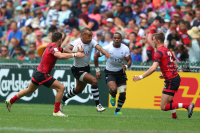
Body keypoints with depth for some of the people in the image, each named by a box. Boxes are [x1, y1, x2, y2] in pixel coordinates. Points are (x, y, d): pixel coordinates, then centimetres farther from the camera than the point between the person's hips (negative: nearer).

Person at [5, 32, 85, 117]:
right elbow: (61, 56, -41)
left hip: (38, 72, 10)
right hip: (42, 75, -10)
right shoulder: (53, 48, -21)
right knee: (61, 88, -12)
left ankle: (10, 101, 40)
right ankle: (56, 111, -9)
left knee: (29, 90, 28)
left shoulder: (51, 45, 8)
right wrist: (74, 55, -39)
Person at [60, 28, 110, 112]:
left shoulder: (91, 42, -8)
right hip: (78, 70, -8)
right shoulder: (76, 43, -23)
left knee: (78, 90, 22)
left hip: (86, 68, 8)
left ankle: (62, 100, 44)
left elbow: (99, 47, -24)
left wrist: (106, 53, -46)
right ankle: (97, 105, -17)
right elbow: (66, 49, -37)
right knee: (94, 81, -24)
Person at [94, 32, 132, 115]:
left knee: (123, 93, -4)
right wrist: (97, 70, -2)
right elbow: (96, 56, -2)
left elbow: (129, 60, -5)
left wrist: (126, 66, -29)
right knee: (113, 89, -27)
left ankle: (117, 110, 19)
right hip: (109, 72, -3)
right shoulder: (107, 48, -13)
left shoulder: (125, 48, -8)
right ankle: (112, 97, 12)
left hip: (120, 72, 3)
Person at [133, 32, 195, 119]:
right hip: (176, 77, 10)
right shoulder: (168, 51, 14)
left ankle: (187, 105, -15)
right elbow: (176, 66, 19)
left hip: (171, 81, -10)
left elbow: (153, 68, -25)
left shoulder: (159, 52, -13)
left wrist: (141, 77, -22)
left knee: (163, 107, -8)